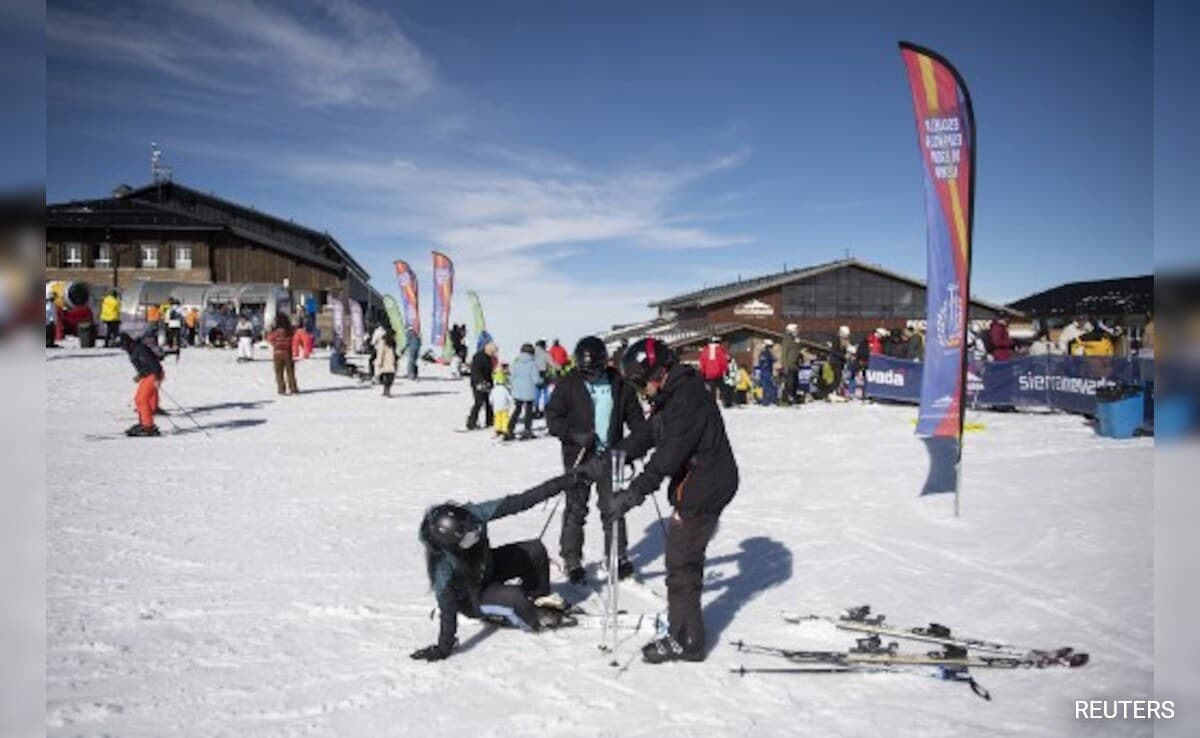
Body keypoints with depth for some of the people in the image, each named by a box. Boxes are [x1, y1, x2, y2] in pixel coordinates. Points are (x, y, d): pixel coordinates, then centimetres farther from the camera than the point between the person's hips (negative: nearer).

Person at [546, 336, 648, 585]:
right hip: (578, 456, -2)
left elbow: (634, 416, 7)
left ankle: (617, 557, 22)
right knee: (576, 510, 3)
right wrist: (574, 435, -21)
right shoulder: (568, 384, -7)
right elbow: (553, 417, -7)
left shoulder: (619, 384, -1)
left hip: (610, 455, 2)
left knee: (613, 507, 8)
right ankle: (571, 561, 14)